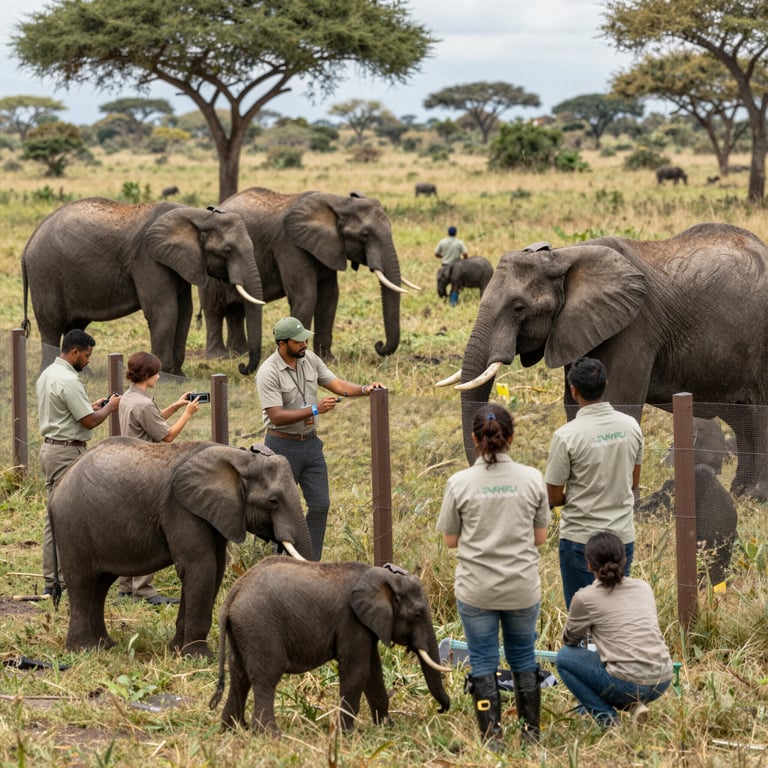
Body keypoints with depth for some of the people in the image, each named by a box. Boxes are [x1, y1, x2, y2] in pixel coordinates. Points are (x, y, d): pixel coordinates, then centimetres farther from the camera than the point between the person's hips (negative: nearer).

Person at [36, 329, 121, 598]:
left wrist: (92, 406, 17)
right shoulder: (69, 381, -19)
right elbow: (89, 421, -18)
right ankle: (66, 582, -6)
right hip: (68, 452, -10)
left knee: (54, 517, 12)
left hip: (49, 447, 10)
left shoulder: (46, 375, 13)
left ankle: (50, 581, 14)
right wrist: (109, 407, -1)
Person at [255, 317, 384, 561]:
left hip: (311, 443, 7)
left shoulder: (310, 359, 2)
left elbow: (337, 385, 5)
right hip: (283, 446, -6)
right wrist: (315, 410, -31)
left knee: (320, 504, 5)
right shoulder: (268, 372, -19)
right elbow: (277, 416, -24)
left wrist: (364, 389, -13)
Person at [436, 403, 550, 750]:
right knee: (523, 656, 19)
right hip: (522, 588, 1)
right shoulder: (532, 479, -8)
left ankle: (492, 736, 10)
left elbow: (451, 540, -2)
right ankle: (531, 730, 26)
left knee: (483, 662, 10)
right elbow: (539, 537, 0)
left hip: (476, 589, -1)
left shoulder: (460, 483, -11)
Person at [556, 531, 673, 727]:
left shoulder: (585, 598, -2)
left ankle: (605, 716, 4)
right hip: (662, 683, 6)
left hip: (629, 685, -6)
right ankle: (634, 705, 12)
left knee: (564, 657, 16)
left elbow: (570, 639, 17)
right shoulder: (644, 588, 11)